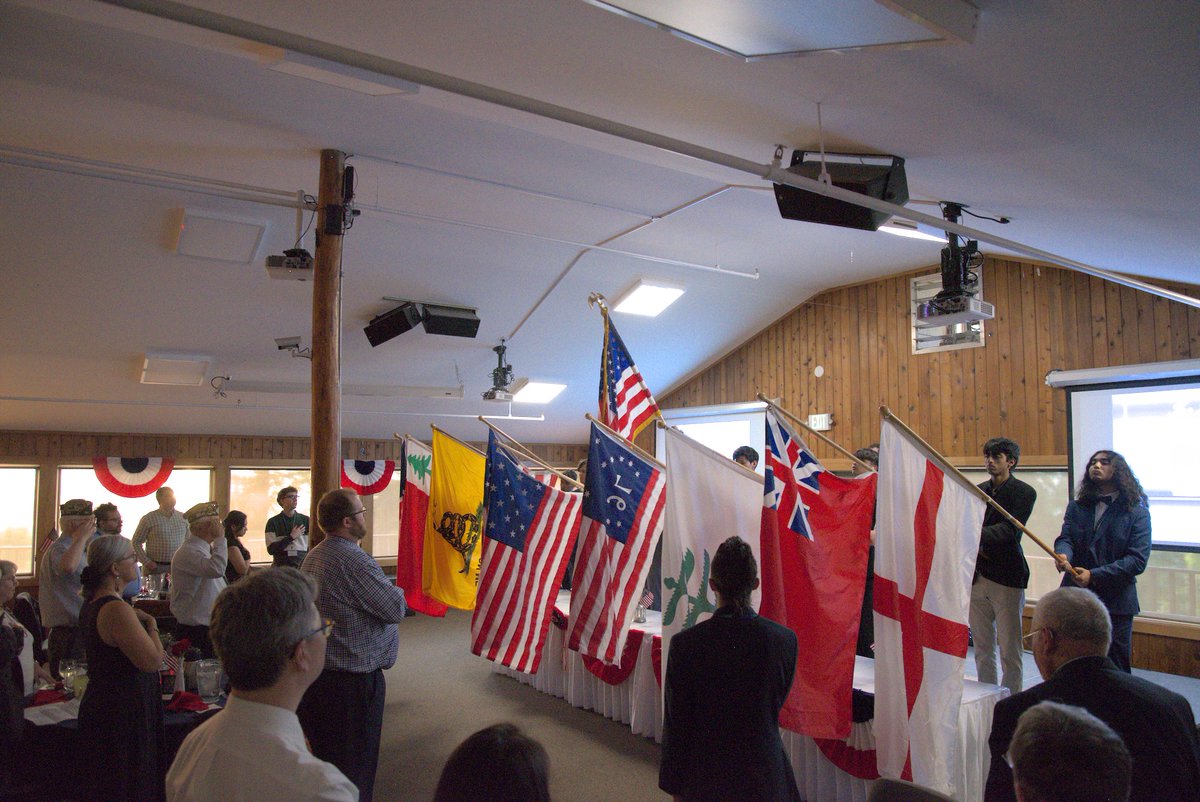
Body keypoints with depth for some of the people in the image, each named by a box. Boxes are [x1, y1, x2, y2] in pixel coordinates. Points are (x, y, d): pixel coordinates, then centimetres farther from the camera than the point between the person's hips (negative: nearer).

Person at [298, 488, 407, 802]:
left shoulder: (313, 557, 6)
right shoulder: (354, 560, -23)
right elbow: (396, 609, -19)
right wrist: (397, 590, 2)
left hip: (317, 671, 9)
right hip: (354, 679, -9)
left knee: (323, 757, 20)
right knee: (355, 767, 4)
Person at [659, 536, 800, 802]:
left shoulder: (686, 644, -18)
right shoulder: (785, 639, -12)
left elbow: (676, 724, -9)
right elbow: (777, 705, 4)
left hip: (706, 779, -1)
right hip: (766, 776, 2)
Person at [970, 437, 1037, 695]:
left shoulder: (1023, 492, -4)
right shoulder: (978, 491, 14)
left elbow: (1009, 529, -17)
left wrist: (976, 535, -32)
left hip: (1007, 578, -5)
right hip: (977, 576, 5)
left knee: (1009, 649, -2)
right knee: (982, 647, 11)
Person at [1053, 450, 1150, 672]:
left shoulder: (1136, 512, -1)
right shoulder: (1076, 507, 12)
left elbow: (1138, 559, -9)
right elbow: (1065, 538, -2)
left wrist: (1094, 575, -17)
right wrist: (1063, 554, -26)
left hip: (1116, 603, -3)